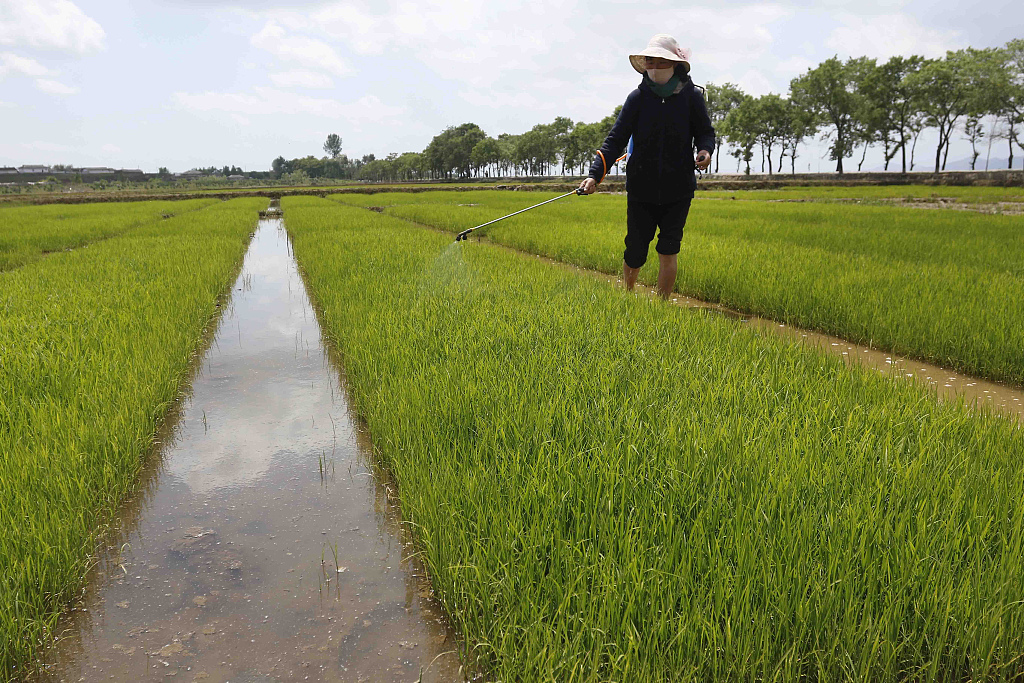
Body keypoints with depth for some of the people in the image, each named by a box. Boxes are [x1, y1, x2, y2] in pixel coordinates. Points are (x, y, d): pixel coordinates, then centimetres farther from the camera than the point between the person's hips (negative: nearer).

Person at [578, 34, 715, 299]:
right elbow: (615, 140, -3)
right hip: (641, 189, 0)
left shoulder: (691, 97, 0)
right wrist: (595, 174, -17)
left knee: (668, 252, 0)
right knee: (635, 252, 5)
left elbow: (705, 133, 11)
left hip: (678, 190, 0)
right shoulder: (638, 98, -1)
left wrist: (705, 149, -14)